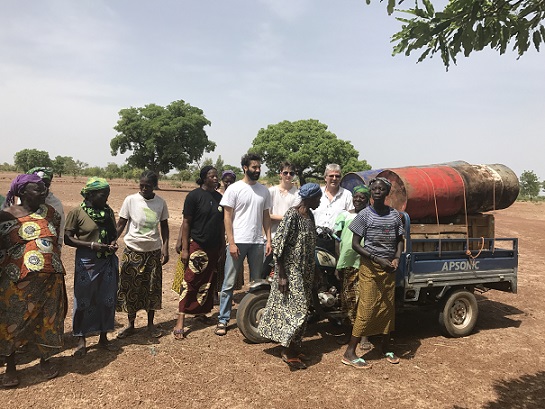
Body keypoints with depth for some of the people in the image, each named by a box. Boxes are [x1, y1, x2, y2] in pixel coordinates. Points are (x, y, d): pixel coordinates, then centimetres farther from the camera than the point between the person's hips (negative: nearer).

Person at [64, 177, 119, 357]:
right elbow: (67, 239, -8)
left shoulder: (108, 211, 6)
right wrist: (92, 245, -17)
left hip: (108, 262, 5)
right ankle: (81, 340, 22)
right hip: (86, 263, -4)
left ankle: (103, 337, 26)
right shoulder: (77, 212, -7)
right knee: (83, 301, 6)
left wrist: (114, 242, -4)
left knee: (107, 300, 10)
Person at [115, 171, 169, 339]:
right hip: (133, 251, -1)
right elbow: (121, 224, -4)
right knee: (130, 288, 6)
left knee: (153, 288, 7)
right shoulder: (130, 200, -7)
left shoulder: (161, 202, -1)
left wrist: (165, 247, 0)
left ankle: (150, 324, 24)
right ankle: (131, 325, 22)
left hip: (153, 251, 1)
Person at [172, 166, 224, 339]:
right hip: (197, 245, -6)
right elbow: (186, 222, -7)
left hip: (214, 247, 6)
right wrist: (184, 248, -10)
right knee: (190, 281, -7)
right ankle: (180, 322, -4)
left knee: (208, 283, 11)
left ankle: (200, 312, 27)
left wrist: (223, 245, 13)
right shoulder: (194, 195, -6)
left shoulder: (219, 197, 10)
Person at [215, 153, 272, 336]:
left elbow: (266, 217, 13)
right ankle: (223, 320, 9)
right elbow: (227, 217, -4)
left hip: (257, 243, 4)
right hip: (238, 242, -4)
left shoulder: (264, 190, 10)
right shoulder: (234, 189, -2)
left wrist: (269, 240, 4)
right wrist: (231, 243, -11)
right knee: (229, 283, 0)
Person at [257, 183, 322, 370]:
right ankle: (288, 352, 10)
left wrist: (312, 273, 18)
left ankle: (291, 347, 27)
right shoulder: (292, 215, -18)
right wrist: (281, 275, -19)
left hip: (305, 272, 8)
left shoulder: (310, 215, 8)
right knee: (296, 309, -4)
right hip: (291, 271, -8)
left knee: (300, 309, 14)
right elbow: (278, 245, -19)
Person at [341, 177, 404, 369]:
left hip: (388, 268, 5)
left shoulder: (395, 215, 5)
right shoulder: (365, 215, -8)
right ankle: (349, 353, 3)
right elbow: (355, 244, -9)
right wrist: (377, 259, -18)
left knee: (388, 307, 11)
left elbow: (399, 240, 13)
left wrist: (397, 258, -6)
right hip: (370, 267, -4)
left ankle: (386, 347, 30)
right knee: (367, 308, -6)